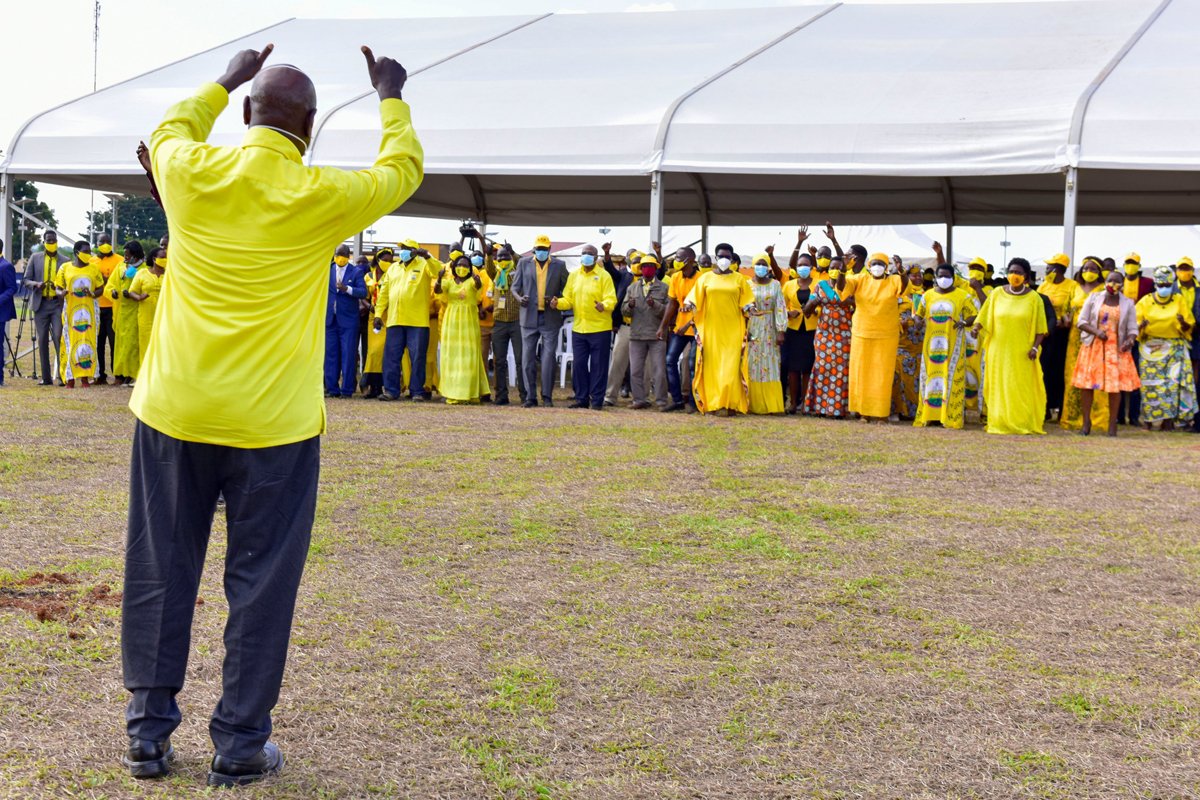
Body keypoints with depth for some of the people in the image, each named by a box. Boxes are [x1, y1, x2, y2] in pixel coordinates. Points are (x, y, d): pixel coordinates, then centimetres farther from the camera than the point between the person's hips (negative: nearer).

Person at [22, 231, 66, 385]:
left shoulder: (64, 261, 5)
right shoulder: (35, 258, 8)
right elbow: (26, 280, 7)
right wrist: (36, 284, -13)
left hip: (58, 304, -2)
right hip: (40, 303, 2)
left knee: (58, 338, -14)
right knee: (42, 341, 4)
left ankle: (62, 374, -9)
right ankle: (46, 378, 9)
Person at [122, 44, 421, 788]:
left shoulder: (190, 174, -2)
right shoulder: (322, 197, -9)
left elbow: (168, 131, 24)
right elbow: (403, 170, 11)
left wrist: (225, 81, 35)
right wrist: (392, 98, 25)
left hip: (173, 414, 3)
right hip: (272, 423, -3)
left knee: (161, 571, 13)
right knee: (261, 581, 7)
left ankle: (150, 731, 22)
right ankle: (240, 742, 14)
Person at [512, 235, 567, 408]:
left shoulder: (559, 265, 7)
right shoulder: (524, 263, 8)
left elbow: (566, 289, 9)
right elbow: (515, 287, 9)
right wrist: (519, 298, -12)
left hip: (550, 317, -1)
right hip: (529, 317, 1)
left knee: (548, 358, -3)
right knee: (528, 358, 1)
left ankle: (547, 397, 3)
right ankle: (530, 397, 7)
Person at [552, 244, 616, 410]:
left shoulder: (603, 275, -3)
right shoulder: (574, 276, 11)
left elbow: (611, 299, -11)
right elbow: (568, 300, 11)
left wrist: (603, 306, -32)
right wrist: (558, 303, -10)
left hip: (600, 328, -4)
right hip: (579, 328, 5)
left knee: (598, 365, 0)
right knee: (578, 364, 6)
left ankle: (597, 400, 6)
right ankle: (581, 399, 15)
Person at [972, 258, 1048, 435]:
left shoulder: (1034, 298, 1)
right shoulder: (996, 294, 6)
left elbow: (1040, 328, 1)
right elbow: (984, 317, 6)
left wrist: (1035, 347, -11)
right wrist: (976, 327, -14)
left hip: (1022, 353, -2)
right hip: (999, 350, 2)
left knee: (1023, 388, -1)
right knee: (999, 387, 4)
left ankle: (1023, 424, 5)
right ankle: (1000, 423, 10)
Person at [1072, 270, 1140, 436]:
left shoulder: (1128, 304, 6)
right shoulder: (1093, 298, 5)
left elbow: (1132, 329, 3)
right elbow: (1081, 322, 3)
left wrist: (1130, 340, -19)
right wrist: (1096, 331, -15)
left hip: (1116, 349, 0)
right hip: (1093, 346, 0)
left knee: (1115, 385, -3)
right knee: (1087, 383, -3)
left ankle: (1112, 423, 5)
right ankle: (1086, 421, 6)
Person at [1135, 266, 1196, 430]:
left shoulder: (1179, 300, 6)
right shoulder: (1145, 301, 4)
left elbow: (1189, 327, 4)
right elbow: (1134, 326, 1)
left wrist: (1183, 322, -19)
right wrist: (1141, 326, -22)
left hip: (1175, 348, 0)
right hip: (1151, 347, 0)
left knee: (1173, 382, -9)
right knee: (1150, 382, -6)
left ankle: (1168, 419, -7)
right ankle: (1147, 418, 0)